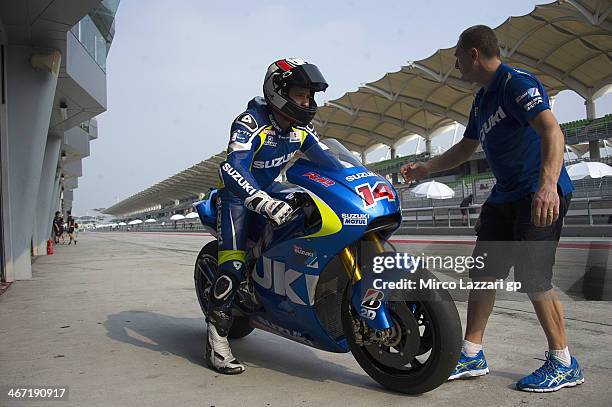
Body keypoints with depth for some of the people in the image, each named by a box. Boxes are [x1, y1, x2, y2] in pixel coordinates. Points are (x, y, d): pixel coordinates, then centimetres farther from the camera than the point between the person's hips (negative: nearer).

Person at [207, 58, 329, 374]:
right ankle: (216, 339, -13)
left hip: (269, 193, 8)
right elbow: (232, 167, -41)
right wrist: (264, 203, -56)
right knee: (233, 263, -19)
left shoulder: (301, 128, -2)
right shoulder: (250, 123, -25)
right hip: (238, 194, -7)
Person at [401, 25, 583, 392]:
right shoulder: (483, 98, 17)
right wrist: (427, 169, 21)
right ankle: (472, 356, 15)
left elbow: (552, 132, -28)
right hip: (505, 196, 9)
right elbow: (466, 148, 27)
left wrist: (547, 185, -42)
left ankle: (565, 364, 7)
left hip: (542, 195, -9)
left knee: (532, 277, -11)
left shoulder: (517, 83, -13)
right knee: (482, 272, 6)